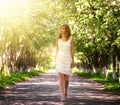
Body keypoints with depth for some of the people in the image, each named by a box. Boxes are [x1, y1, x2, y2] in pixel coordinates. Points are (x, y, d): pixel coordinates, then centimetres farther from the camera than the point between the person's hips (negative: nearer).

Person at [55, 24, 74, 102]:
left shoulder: (71, 38, 1)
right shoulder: (58, 39, 5)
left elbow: (72, 50, 0)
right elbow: (57, 50, 9)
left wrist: (73, 61, -6)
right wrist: (56, 61, 6)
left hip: (67, 59, 0)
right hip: (60, 59, 1)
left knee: (66, 77, 5)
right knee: (61, 77, -11)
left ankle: (66, 90, 37)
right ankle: (63, 96, -12)